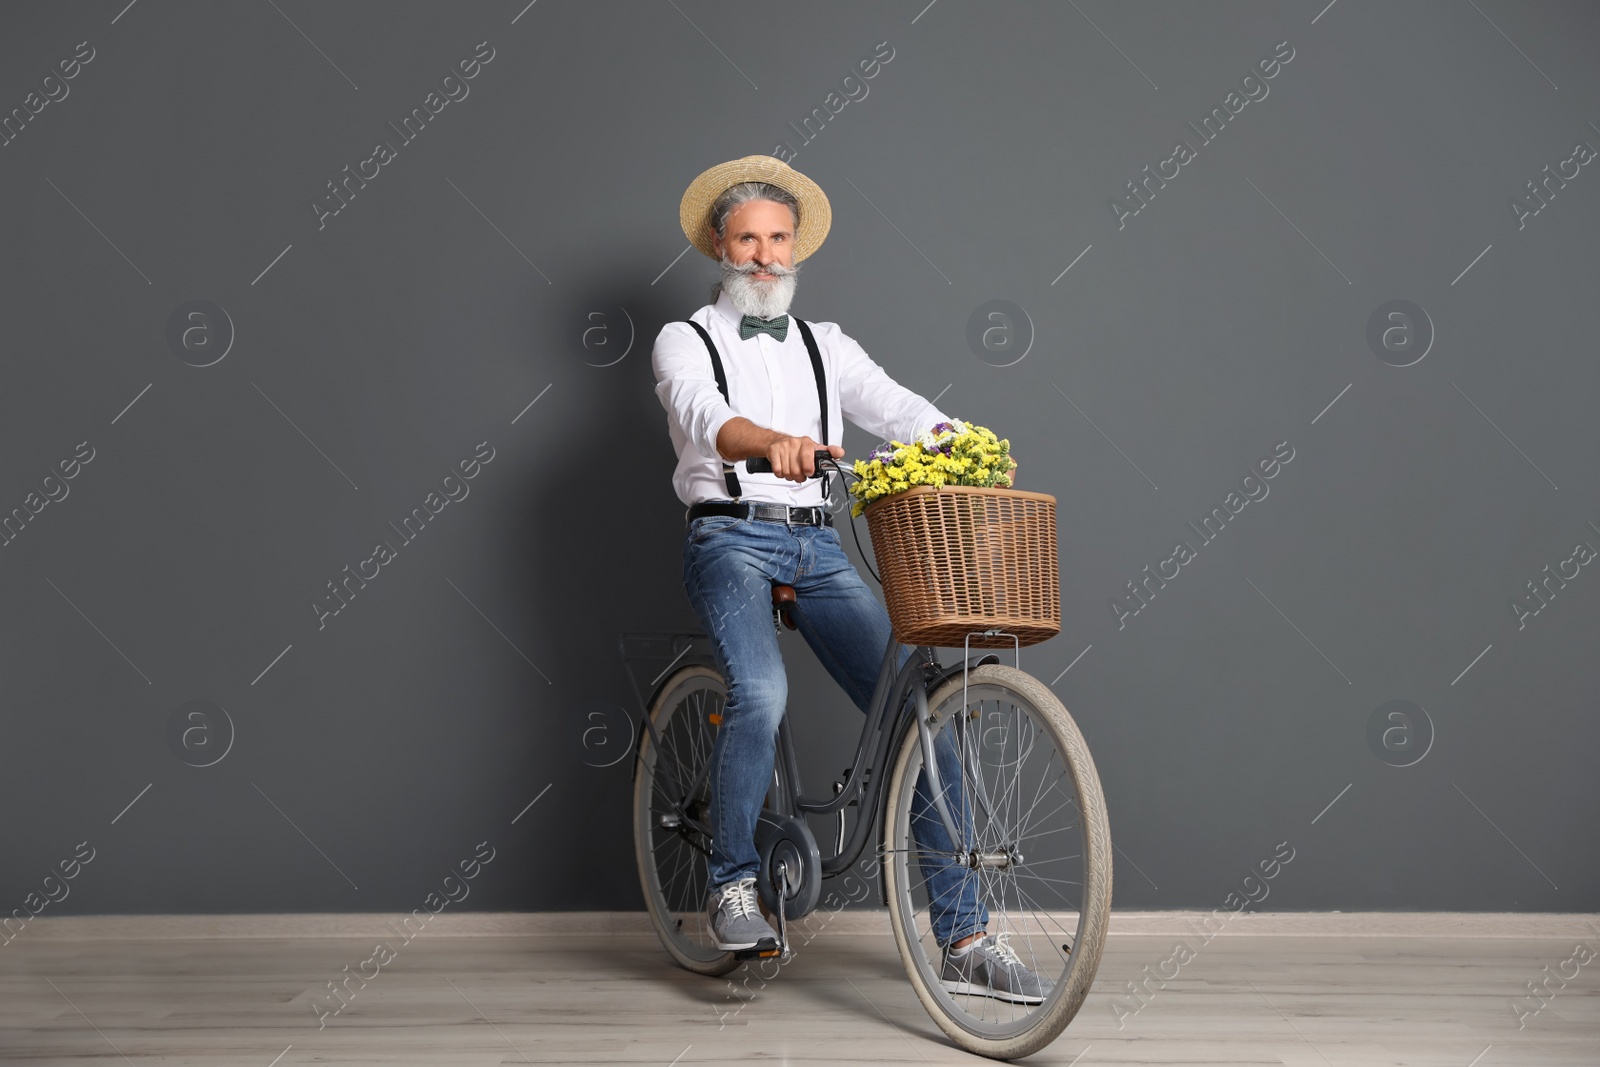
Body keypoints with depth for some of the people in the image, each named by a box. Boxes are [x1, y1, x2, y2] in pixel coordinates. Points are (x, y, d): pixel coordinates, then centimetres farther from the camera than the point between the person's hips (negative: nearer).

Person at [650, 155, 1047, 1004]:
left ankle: (964, 939, -6)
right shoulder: (685, 342, 8)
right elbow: (704, 414, -16)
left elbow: (895, 406, 3)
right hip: (732, 540, -4)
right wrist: (774, 442, -38)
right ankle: (731, 883, -8)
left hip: (819, 549, 4)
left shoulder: (824, 346, 20)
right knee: (760, 692, -32)